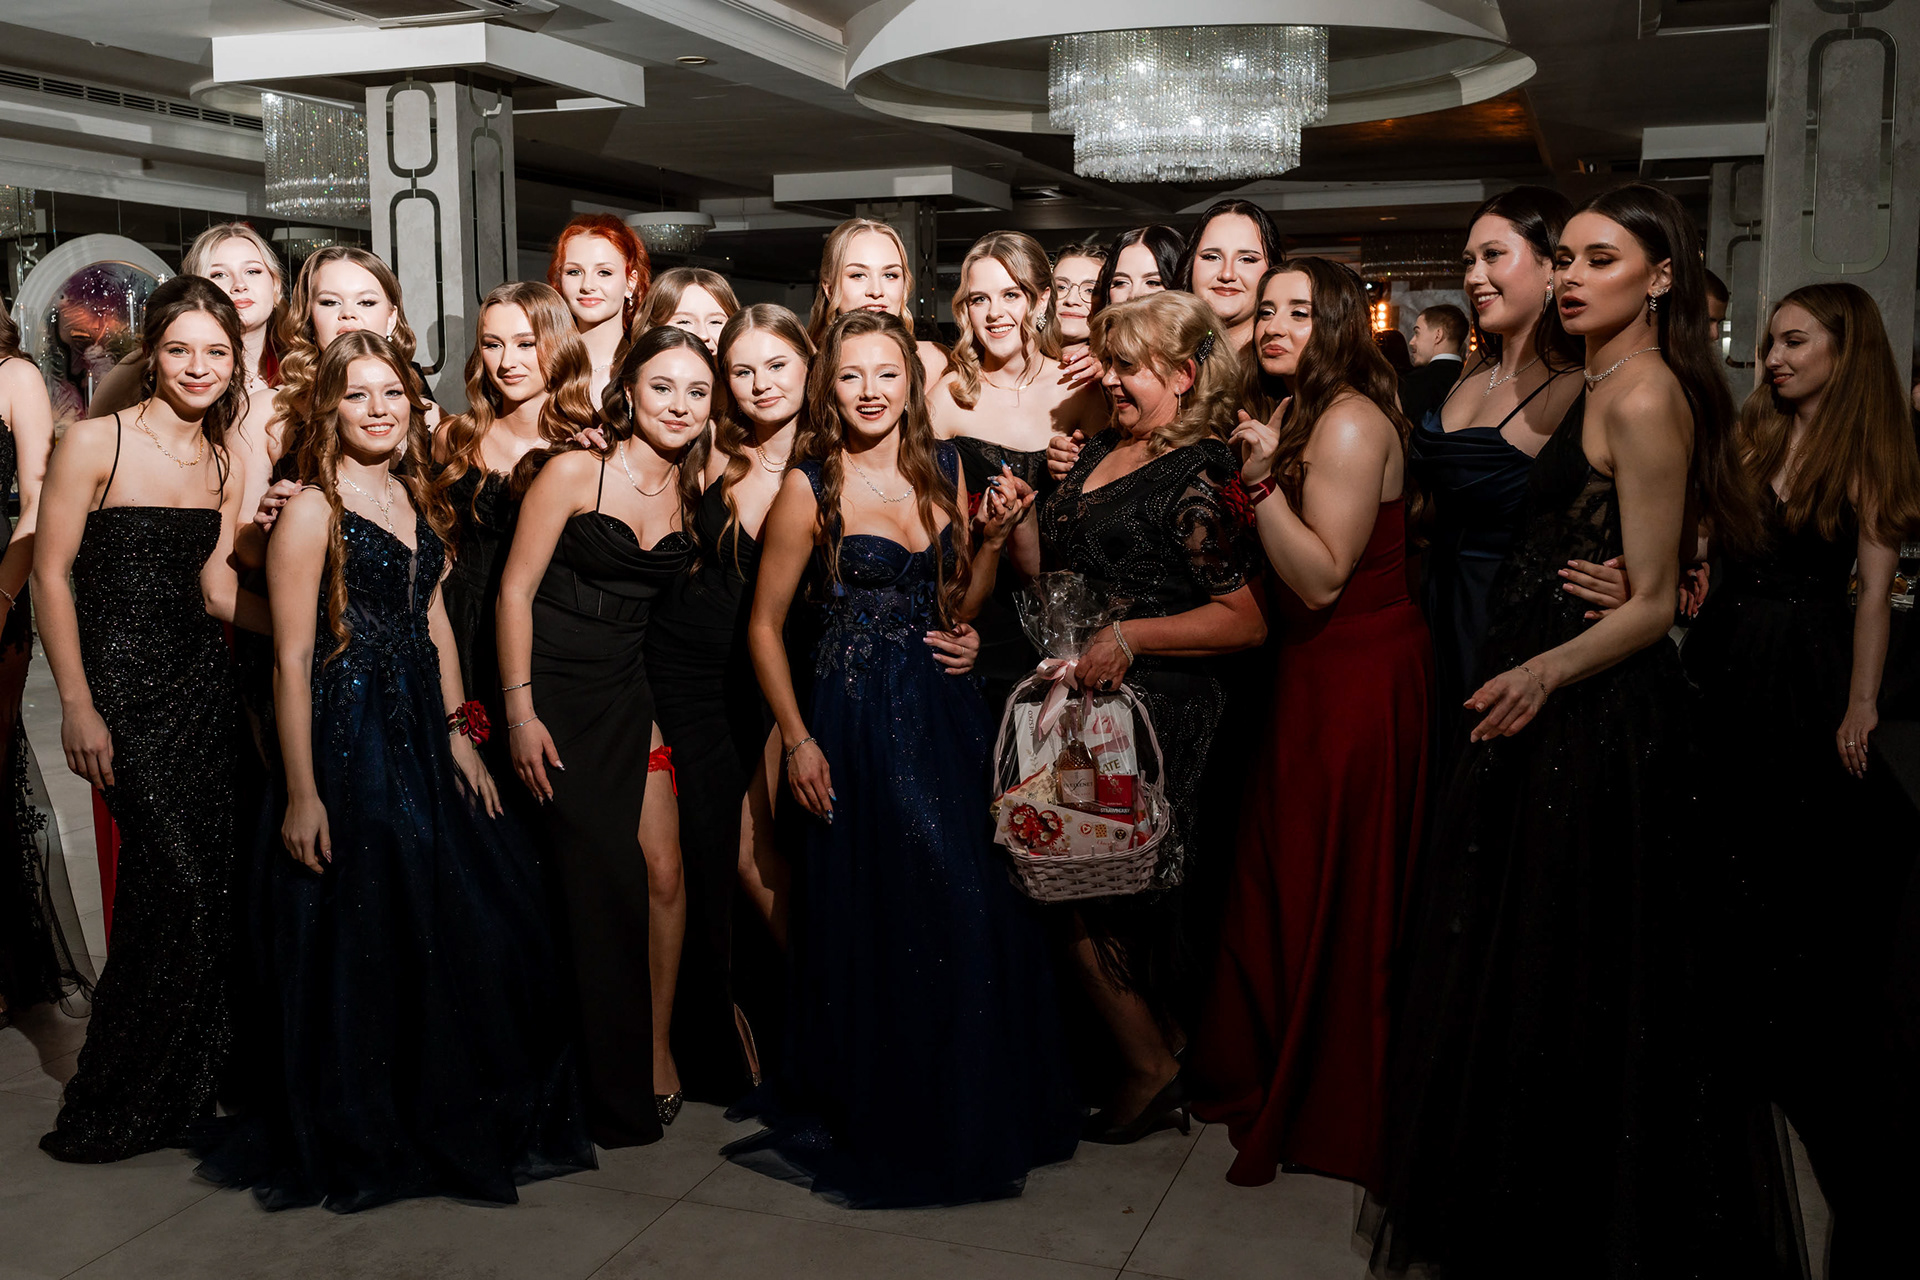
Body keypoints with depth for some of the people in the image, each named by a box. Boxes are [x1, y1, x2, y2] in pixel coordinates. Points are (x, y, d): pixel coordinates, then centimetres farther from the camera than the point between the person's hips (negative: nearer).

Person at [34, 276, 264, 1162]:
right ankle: (118, 1109, 9)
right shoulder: (96, 442, -7)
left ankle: (176, 1090, 22)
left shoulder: (222, 463, 10)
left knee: (208, 881, 4)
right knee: (181, 882, -9)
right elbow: (51, 575, -7)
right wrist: (78, 707, -12)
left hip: (202, 681, 6)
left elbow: (214, 588, 8)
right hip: (123, 682, -5)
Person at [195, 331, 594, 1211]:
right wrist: (301, 791, -17)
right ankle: (356, 1141, 21)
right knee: (359, 938, 2)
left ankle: (467, 1117, 28)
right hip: (348, 736, -7)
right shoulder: (313, 510, -11)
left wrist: (459, 733, 10)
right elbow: (292, 658, -14)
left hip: (424, 732, 7)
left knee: (473, 924, 11)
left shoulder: (416, 500, 11)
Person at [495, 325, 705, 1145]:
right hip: (555, 698, -5)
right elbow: (515, 591, -9)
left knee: (665, 874, -1)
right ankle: (619, 1092, 13)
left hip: (627, 699, 5)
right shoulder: (573, 471, -9)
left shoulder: (687, 489, 7)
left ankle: (658, 1049, 19)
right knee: (606, 881, -3)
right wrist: (520, 711, -14)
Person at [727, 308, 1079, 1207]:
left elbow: (959, 606, 12)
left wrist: (994, 534, -4)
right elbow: (765, 623, -3)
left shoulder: (943, 467, 7)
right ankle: (877, 1124, 23)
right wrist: (797, 739, -9)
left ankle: (974, 1115, 28)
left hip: (946, 709, 5)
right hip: (857, 719, -4)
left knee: (971, 906, 8)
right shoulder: (810, 486, -7)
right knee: (875, 917, 3)